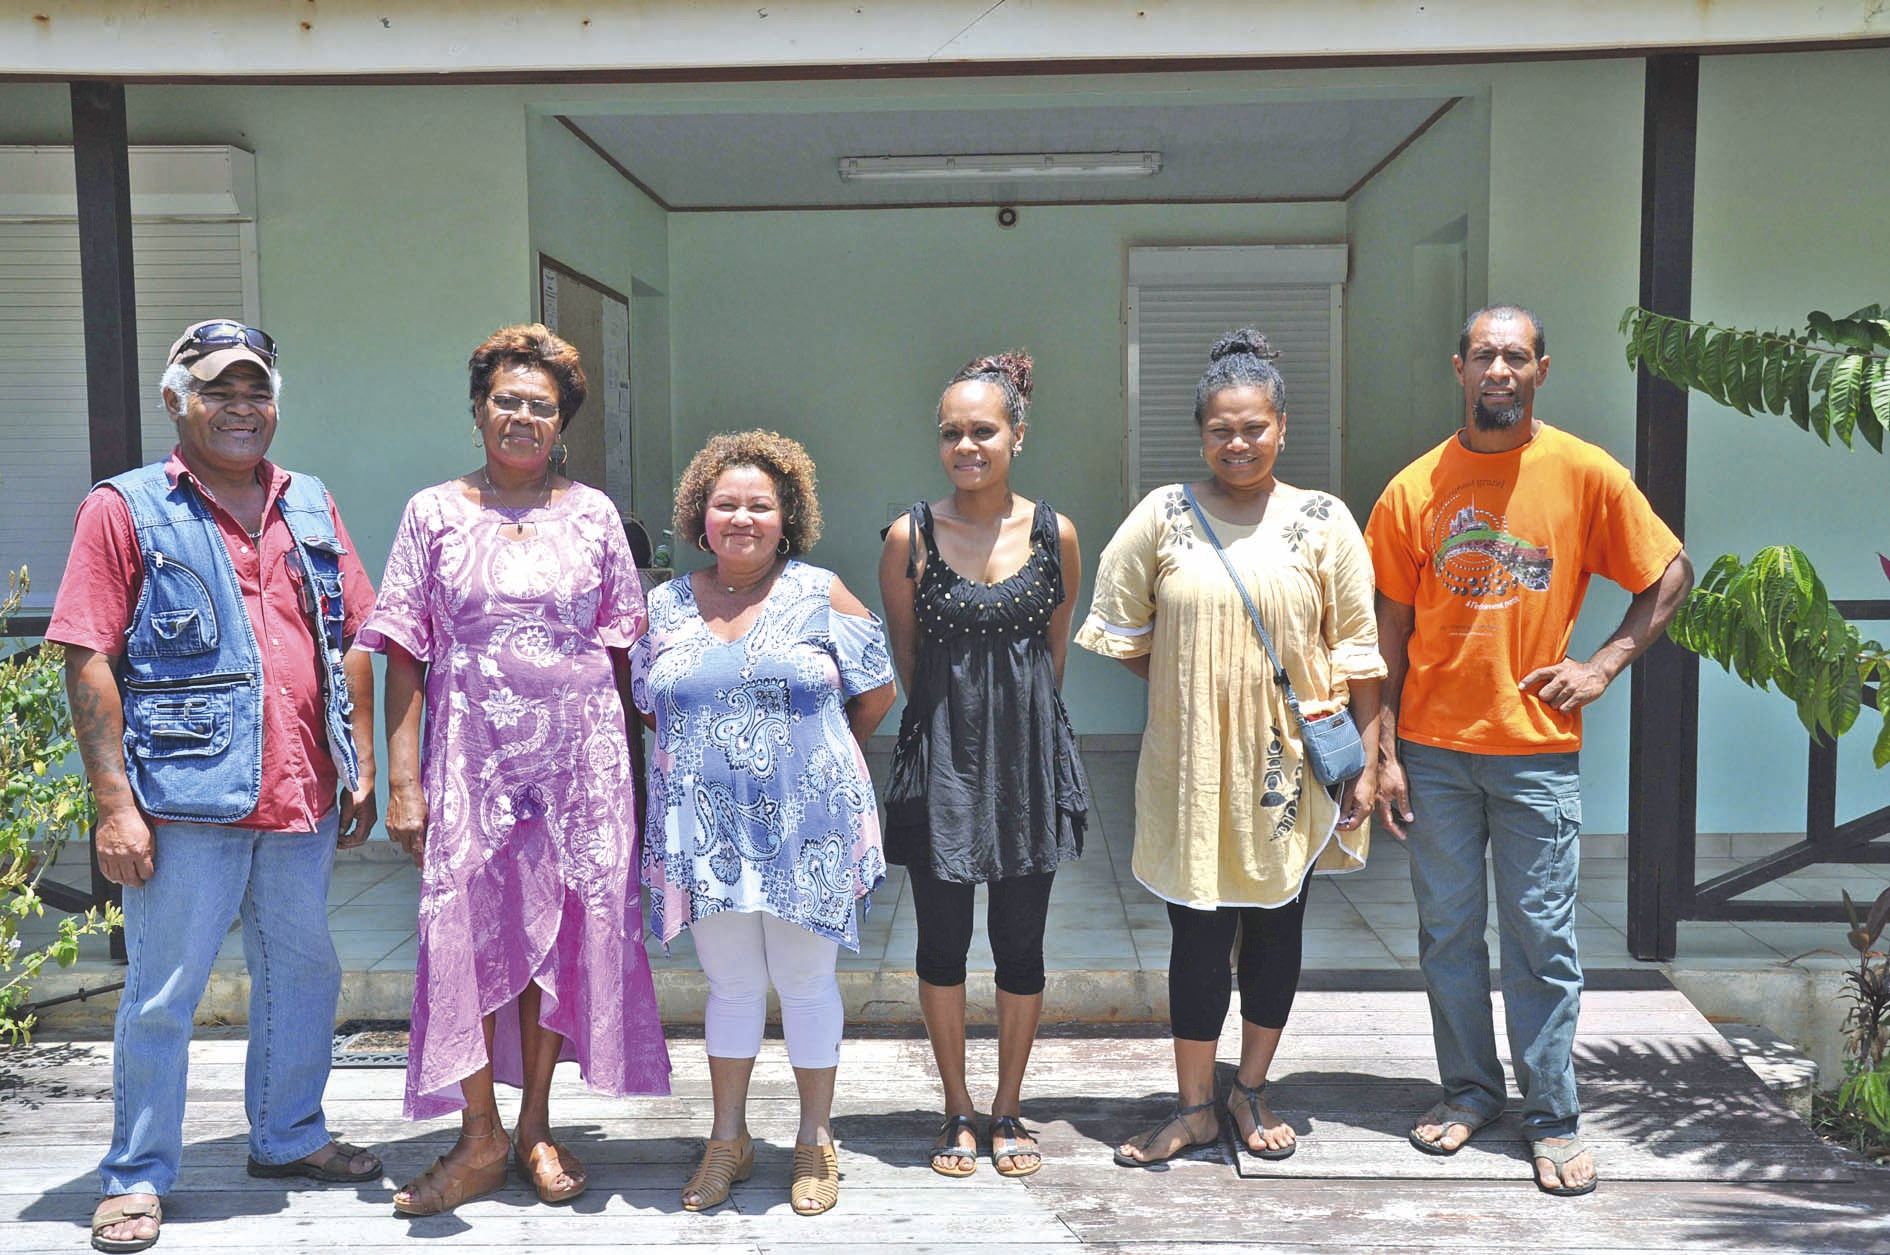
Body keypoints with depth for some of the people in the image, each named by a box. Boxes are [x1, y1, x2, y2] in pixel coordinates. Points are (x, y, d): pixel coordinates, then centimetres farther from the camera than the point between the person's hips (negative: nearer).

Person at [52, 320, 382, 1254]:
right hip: (188, 799, -5)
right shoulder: (124, 509, -2)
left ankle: (289, 1136, 34)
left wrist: (361, 767, 9)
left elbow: (351, 644, 14)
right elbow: (89, 662, -7)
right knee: (162, 994, 5)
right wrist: (114, 803, -12)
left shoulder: (311, 507, 12)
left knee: (302, 974, 16)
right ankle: (137, 1176, 21)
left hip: (301, 797, 5)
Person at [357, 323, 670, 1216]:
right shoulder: (434, 513, 4)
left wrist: (631, 762, 5)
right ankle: (480, 1136, 11)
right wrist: (402, 780, -5)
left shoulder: (592, 513, 7)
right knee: (469, 928, -3)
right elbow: (405, 652, 1)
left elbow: (621, 645, 9)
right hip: (472, 753, -1)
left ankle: (535, 1125, 20)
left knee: (563, 930, 5)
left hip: (582, 754, 1)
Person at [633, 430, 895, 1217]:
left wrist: (811, 755, 9)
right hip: (705, 832, 2)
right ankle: (728, 1139, 27)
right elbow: (650, 709, 17)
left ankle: (815, 1142, 22)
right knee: (730, 983, 12)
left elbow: (877, 692, 4)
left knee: (806, 981, 7)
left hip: (804, 829, -2)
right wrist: (709, 754, 7)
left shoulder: (821, 596, -1)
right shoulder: (665, 606, 8)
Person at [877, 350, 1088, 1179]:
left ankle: (1007, 1109, 25)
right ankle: (957, 1111, 25)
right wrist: (953, 717, 9)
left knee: (1020, 944, 9)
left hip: (1029, 755, 1)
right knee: (942, 939, 8)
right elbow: (904, 660, 6)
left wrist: (1016, 716, 11)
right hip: (942, 757, -1)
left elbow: (1053, 651, 10)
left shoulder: (1054, 534, -1)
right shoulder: (911, 537, -4)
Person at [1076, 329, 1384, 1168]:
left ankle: (1252, 1090, 30)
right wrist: (1185, 684, 1)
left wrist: (1363, 759, -1)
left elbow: (1358, 650, 1)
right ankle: (1194, 1106, 20)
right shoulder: (1163, 515, 0)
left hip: (1290, 766, 1)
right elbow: (1122, 629, 7)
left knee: (1276, 926, 12)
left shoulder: (1323, 520, 0)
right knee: (1197, 932, 5)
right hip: (1191, 765, -1)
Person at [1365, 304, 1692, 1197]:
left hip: (1535, 749, -2)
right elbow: (1390, 631, 3)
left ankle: (1552, 1116, 17)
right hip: (1434, 750, 2)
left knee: (1542, 939, 4)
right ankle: (1470, 1089, 27)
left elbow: (1670, 574, 7)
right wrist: (1386, 753, 0)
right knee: (1447, 932, 10)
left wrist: (1605, 664, -5)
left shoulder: (1585, 474, -3)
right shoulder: (1415, 489, 1)